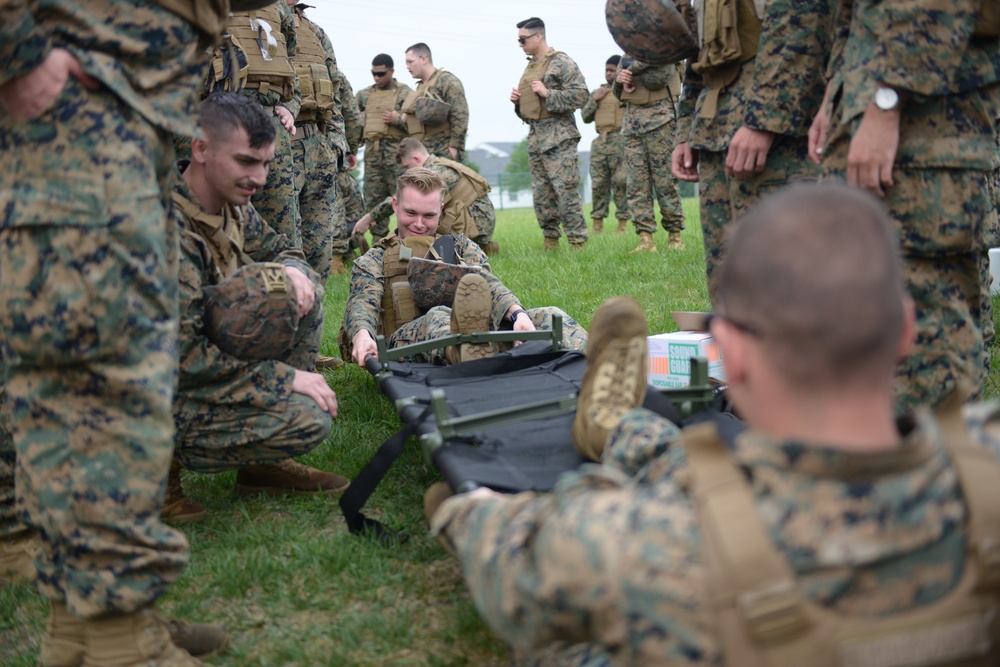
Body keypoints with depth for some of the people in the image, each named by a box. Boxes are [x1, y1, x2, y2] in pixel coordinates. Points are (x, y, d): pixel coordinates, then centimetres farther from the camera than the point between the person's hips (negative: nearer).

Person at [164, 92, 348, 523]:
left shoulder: (233, 207, 0)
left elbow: (277, 247, 19)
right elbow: (180, 356, -27)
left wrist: (292, 269, -7)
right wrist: (285, 377, -22)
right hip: (169, 395, -9)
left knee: (301, 289, 0)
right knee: (311, 420, -22)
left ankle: (265, 463, 5)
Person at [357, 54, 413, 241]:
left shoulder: (406, 93, 3)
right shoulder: (364, 94, 16)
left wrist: (398, 120, -14)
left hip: (397, 153, -5)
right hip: (372, 152, 5)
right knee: (374, 199, 6)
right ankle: (379, 242, 13)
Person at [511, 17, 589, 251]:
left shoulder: (561, 63, -6)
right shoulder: (530, 67, 19)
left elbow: (581, 95, -14)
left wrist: (548, 93, -18)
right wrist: (517, 101, 7)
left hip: (559, 137, -8)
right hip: (535, 137, 8)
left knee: (566, 190, -10)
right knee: (541, 193, 9)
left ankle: (578, 243, -7)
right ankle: (550, 243, 17)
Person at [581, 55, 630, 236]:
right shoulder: (597, 91, 21)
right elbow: (585, 117, 18)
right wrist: (595, 100, 4)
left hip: (620, 140, -5)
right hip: (600, 141, 5)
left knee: (620, 182, -7)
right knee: (598, 183, 2)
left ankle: (623, 224, -2)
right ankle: (597, 224, 6)